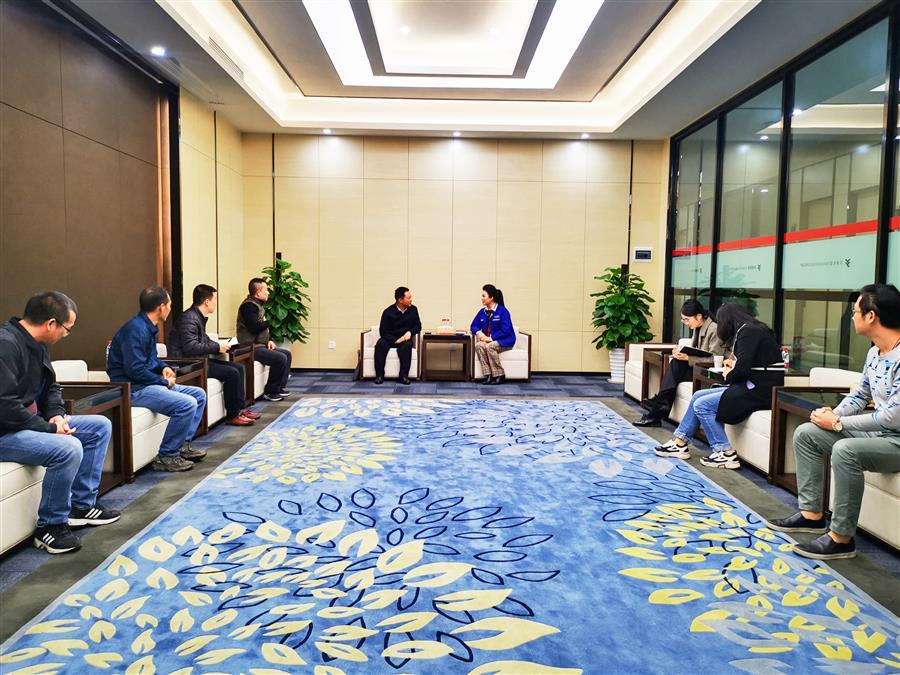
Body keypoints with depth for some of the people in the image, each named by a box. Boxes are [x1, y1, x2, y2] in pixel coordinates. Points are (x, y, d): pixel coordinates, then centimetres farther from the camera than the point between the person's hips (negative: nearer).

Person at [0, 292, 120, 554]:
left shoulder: (35, 345, 8)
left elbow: (50, 387, 19)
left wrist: (57, 414, 0)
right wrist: (50, 428, -21)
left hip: (31, 422, 10)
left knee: (100, 426, 6)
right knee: (68, 448, -31)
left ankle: (82, 505, 11)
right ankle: (50, 526, -11)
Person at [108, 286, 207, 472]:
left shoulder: (148, 327, 13)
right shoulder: (136, 329, -19)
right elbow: (135, 369, -25)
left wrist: (164, 367, 5)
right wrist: (164, 382, -13)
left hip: (148, 383, 11)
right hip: (133, 389, -11)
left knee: (199, 394, 10)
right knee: (187, 404, -26)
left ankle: (183, 445, 11)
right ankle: (166, 457, -13)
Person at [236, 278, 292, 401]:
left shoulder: (258, 304, 17)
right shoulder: (249, 306, -15)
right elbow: (255, 327, -25)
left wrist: (269, 340, 7)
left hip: (260, 344, 11)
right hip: (251, 347, -11)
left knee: (287, 354, 11)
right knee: (280, 358, -22)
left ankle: (281, 387, 12)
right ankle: (270, 392, -11)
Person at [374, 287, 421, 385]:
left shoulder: (413, 309, 0)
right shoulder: (388, 312, -9)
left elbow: (418, 326, 8)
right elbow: (383, 332, -7)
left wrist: (410, 332, -14)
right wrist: (395, 340, -22)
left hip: (405, 338, 1)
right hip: (391, 338, -1)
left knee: (406, 345, -34)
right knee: (380, 344, -31)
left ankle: (403, 375, -30)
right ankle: (379, 375, -23)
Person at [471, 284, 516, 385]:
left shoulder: (502, 311, -12)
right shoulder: (482, 312, 7)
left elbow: (505, 330, -20)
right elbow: (474, 326, 14)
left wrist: (491, 338, -23)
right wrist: (479, 333, -9)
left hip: (504, 340, -5)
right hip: (487, 340, 5)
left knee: (490, 346, -35)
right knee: (478, 345, -27)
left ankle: (500, 376, -21)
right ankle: (488, 375, -27)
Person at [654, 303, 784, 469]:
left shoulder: (747, 331, -13)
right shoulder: (753, 329, 17)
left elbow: (742, 370, -19)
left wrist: (729, 376, -1)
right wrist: (734, 364, 15)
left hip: (760, 390, -10)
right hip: (755, 386, 10)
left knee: (702, 405, -10)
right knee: (699, 396, 7)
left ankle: (726, 454, -5)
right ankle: (680, 443, 12)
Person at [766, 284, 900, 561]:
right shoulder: (874, 353, 7)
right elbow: (860, 395, 18)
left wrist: (838, 423, -20)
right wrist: (833, 414, -2)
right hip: (876, 433, 10)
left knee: (845, 450, -36)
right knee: (805, 433, 4)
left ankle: (841, 538, -23)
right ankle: (812, 514, 7)